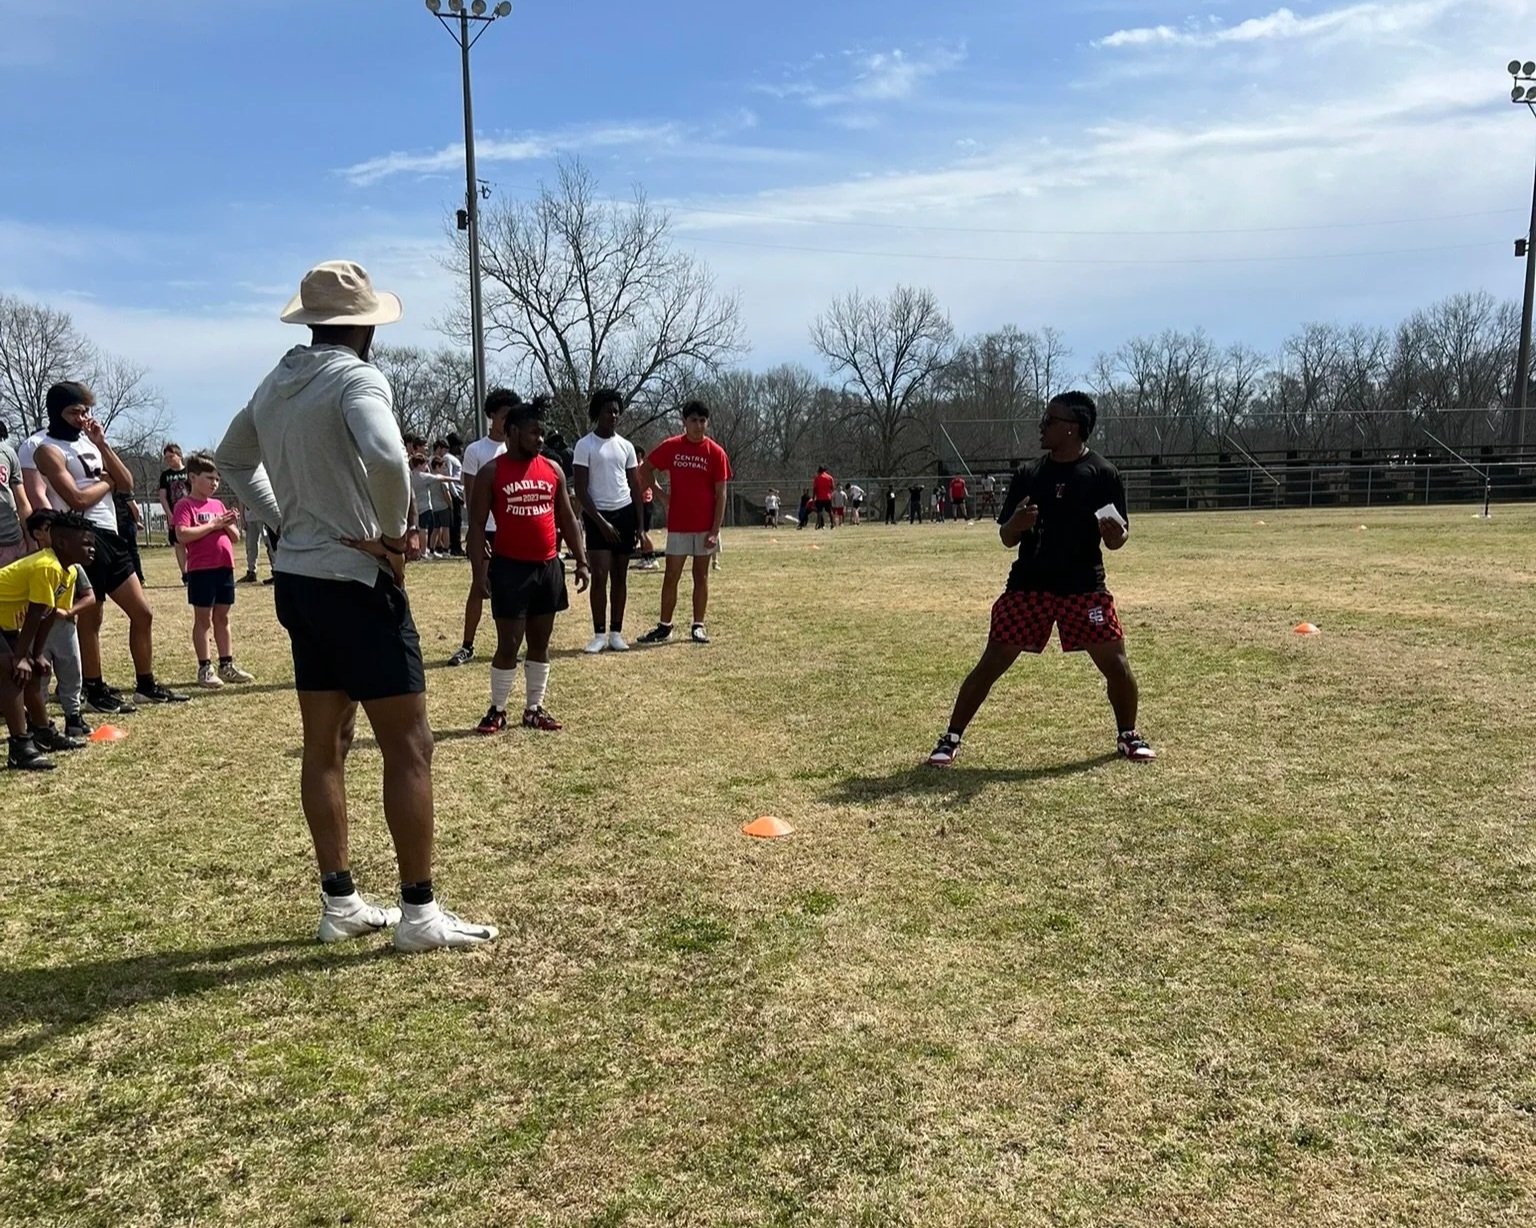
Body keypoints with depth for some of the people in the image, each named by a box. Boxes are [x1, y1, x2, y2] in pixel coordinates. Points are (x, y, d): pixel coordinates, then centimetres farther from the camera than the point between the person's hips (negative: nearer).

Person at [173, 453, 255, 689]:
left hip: (225, 568, 6)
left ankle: (227, 665, 18)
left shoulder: (219, 505, 15)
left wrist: (229, 525, -6)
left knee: (222, 617, 12)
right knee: (203, 618, 1)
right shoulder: (185, 506, -5)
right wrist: (212, 525, -17)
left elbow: (236, 537, 15)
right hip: (201, 570, -6)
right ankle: (205, 668, 6)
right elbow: (182, 535, -20)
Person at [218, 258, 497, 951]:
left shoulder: (275, 386, 12)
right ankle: (419, 912, 3)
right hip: (356, 581, -9)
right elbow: (384, 455, -33)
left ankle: (339, 904, 21)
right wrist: (391, 534, -17)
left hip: (297, 579, 9)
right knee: (409, 746, -2)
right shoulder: (355, 377, -14)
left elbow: (232, 460, 27)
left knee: (325, 744, 13)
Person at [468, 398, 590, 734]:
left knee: (541, 641, 11)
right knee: (508, 643, -2)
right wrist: (479, 569, -14)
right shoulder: (491, 473, -5)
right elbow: (477, 524, -6)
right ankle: (497, 710, 13)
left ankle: (534, 709, 21)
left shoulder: (553, 469, 8)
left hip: (548, 566, 5)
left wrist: (581, 561, 7)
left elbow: (567, 518, 13)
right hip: (510, 567, -5)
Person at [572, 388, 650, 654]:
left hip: (625, 513, 4)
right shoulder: (585, 445, -5)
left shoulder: (626, 446, 9)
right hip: (597, 515, -4)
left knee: (620, 577, 6)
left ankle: (616, 633, 12)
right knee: (599, 575, -10)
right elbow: (580, 491, -8)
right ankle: (599, 634, -2)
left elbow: (635, 488, 11)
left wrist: (640, 527, 5)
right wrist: (601, 522, -13)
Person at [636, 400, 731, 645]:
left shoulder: (716, 453, -4)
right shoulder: (671, 447, -1)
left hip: (705, 526, -1)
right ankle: (664, 626, 11)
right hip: (678, 524, 1)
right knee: (671, 576, 4)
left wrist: (715, 531, -10)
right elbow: (645, 468, 12)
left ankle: (698, 626, 14)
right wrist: (661, 496, 5)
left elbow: (721, 494, -5)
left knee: (701, 575, 7)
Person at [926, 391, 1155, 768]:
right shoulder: (1028, 475, 5)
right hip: (1028, 585, 2)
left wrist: (1115, 532, -25)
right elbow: (1007, 538, 7)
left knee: (1114, 660, -2)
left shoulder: (1103, 474, -3)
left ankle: (1128, 736, 23)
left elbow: (1117, 540, -1)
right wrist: (1016, 524, -16)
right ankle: (951, 739, 8)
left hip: (1083, 585, -1)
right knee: (992, 662, -1)